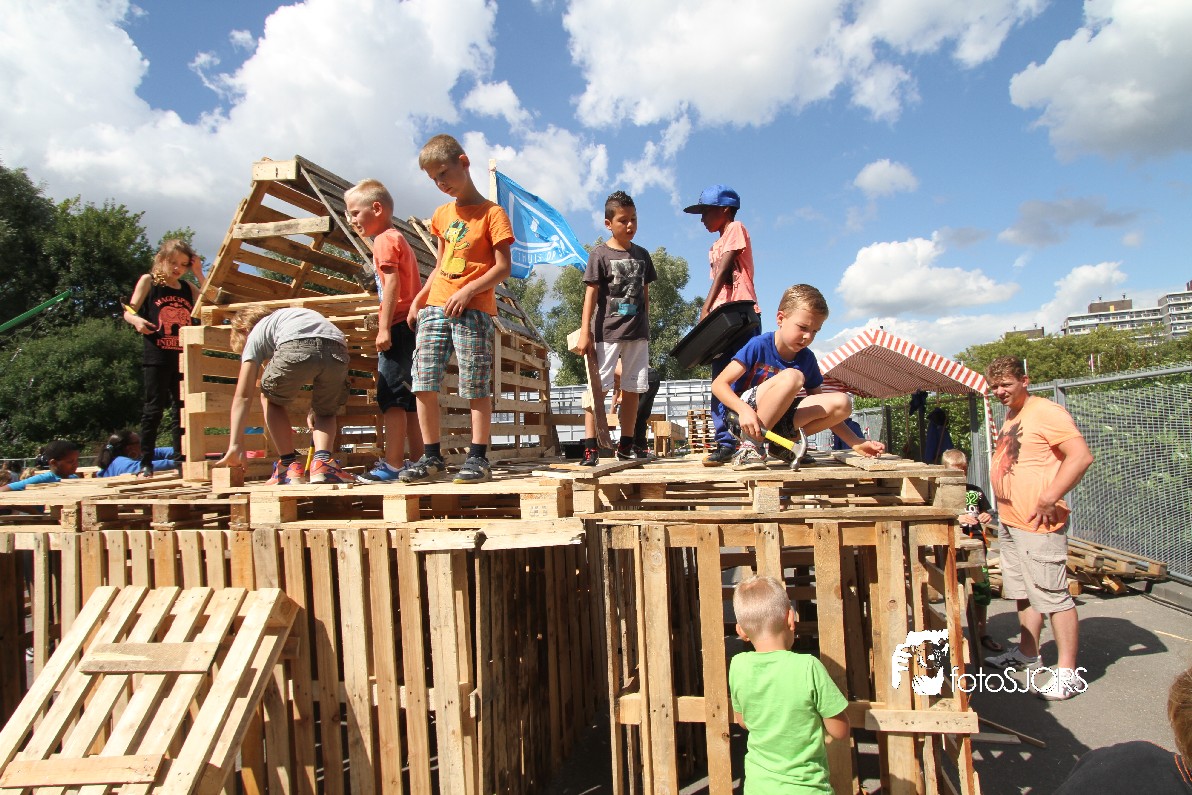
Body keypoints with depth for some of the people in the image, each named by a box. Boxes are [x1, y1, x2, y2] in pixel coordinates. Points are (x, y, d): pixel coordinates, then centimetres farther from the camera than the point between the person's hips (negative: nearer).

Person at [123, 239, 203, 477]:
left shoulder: (188, 287, 14)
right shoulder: (149, 281, 5)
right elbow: (128, 312, 2)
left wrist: (200, 276, 0)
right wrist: (136, 320, -21)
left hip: (183, 359, 4)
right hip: (157, 358, -3)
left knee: (182, 410, 6)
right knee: (153, 409, -3)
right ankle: (146, 463, 3)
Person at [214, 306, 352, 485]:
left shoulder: (256, 335, 30)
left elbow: (243, 396, 22)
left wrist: (235, 446, 21)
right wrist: (315, 409, 50)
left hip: (295, 348, -3)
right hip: (338, 349, 4)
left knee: (271, 399, 26)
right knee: (325, 413, 26)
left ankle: (290, 465, 17)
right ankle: (323, 460, 1)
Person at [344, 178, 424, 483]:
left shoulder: (384, 240, -5)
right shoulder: (399, 238, 24)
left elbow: (392, 283, -17)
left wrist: (384, 327, -20)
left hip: (398, 326, -10)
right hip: (410, 324, 10)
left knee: (391, 396, -10)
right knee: (407, 399, 11)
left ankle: (392, 465, -10)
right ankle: (418, 462, 14)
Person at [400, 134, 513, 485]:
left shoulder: (491, 213, -2)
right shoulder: (442, 214, 18)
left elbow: (503, 266, -8)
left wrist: (468, 290, -18)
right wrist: (419, 298, 16)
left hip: (474, 310, -6)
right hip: (435, 307, 6)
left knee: (476, 387, -3)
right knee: (423, 383, 1)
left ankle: (478, 458, 6)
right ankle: (432, 456, 10)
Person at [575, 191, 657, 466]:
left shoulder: (641, 254, 13)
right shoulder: (600, 255, -2)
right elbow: (591, 294, -7)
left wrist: (646, 325, 17)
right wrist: (585, 331, -14)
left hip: (637, 332, 5)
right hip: (607, 332, -5)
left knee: (632, 389, 8)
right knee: (598, 387, -8)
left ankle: (625, 446, 18)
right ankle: (590, 448, -7)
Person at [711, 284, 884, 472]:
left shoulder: (807, 359, 4)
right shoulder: (759, 346, -12)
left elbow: (823, 410, 11)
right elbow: (718, 385, -18)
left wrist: (856, 442, 1)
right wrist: (744, 410, -36)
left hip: (775, 421, 6)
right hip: (741, 417, -6)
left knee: (841, 403, -12)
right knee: (792, 376, -31)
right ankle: (750, 445, -22)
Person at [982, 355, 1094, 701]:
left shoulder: (1046, 412, -14)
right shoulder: (1010, 417, 15)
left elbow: (1081, 456, -23)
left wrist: (1049, 498, -24)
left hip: (1038, 524, -10)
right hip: (1009, 523, 10)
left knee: (1053, 595, -2)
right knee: (1023, 592, 20)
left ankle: (1068, 672, 8)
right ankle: (1027, 653, 34)